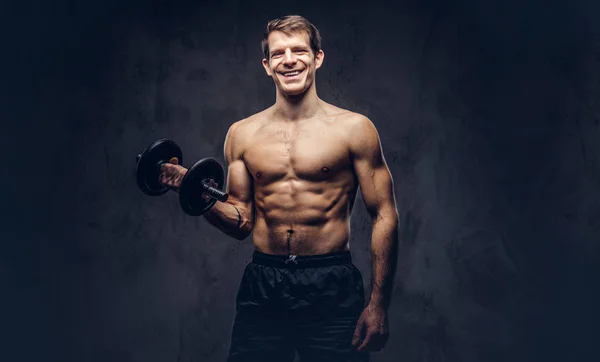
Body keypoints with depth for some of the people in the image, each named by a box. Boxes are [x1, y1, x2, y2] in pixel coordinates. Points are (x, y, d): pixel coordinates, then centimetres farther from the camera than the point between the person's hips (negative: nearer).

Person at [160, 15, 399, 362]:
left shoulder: (353, 128, -2)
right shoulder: (242, 134, 7)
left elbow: (384, 216, -2)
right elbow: (242, 223, 11)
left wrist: (379, 305, -7)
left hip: (332, 288, -2)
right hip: (262, 287, 3)